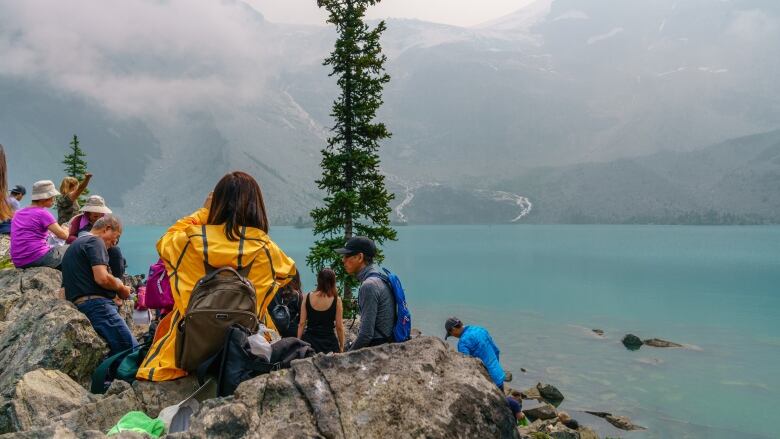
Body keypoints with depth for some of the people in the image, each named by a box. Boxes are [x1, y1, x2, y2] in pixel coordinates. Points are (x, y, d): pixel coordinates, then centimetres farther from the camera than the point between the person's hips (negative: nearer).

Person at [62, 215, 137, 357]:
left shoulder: (73, 246, 29)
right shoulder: (95, 241, -1)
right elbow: (102, 278, -17)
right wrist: (121, 288, 2)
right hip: (96, 304, -10)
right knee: (132, 352, -17)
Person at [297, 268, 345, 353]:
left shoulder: (307, 297, 2)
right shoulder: (336, 300, -4)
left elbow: (302, 323, 4)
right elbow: (339, 327, -1)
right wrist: (341, 346, 9)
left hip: (309, 340, 2)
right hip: (328, 341, -2)